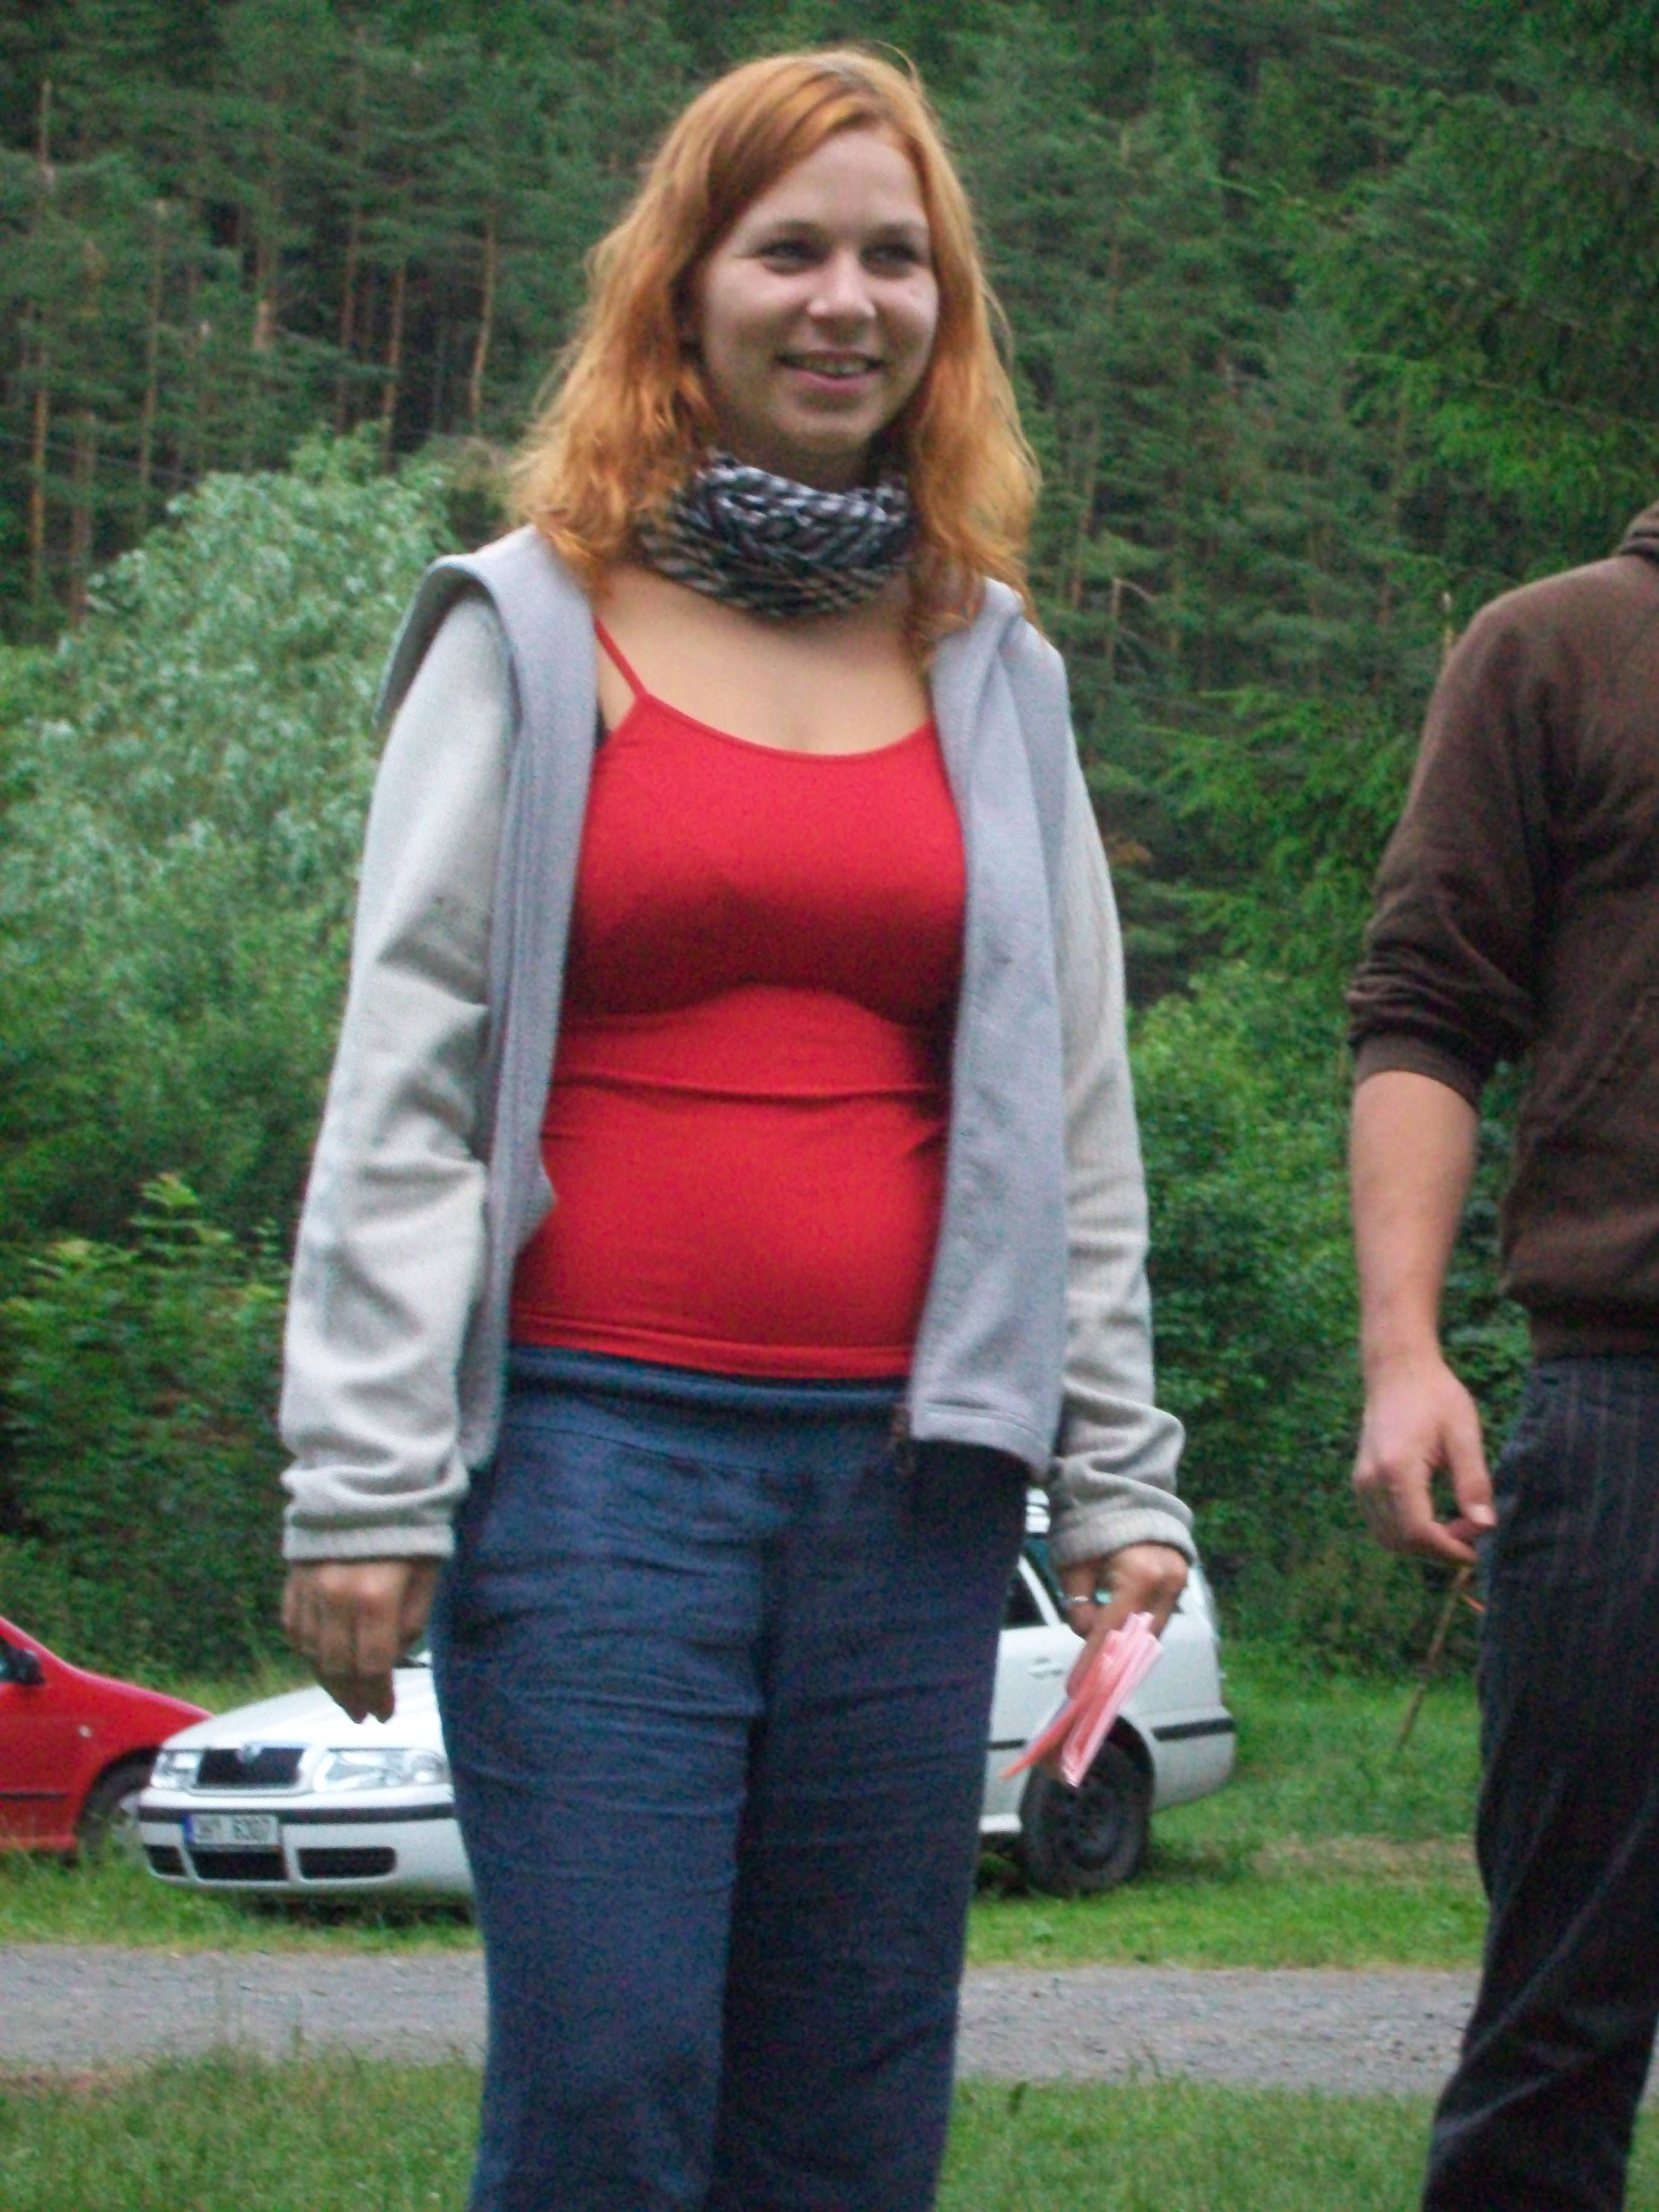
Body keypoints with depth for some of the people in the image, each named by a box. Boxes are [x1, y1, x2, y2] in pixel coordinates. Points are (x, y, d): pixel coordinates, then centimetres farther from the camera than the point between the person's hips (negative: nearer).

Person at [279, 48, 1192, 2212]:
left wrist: (1121, 1470, 11)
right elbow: (404, 1079, 2)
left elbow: (1075, 1103, 17)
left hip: (909, 1463, 3)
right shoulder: (529, 635, 5)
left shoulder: (991, 673, 15)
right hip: (599, 1445, -3)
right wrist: (364, 1481, -5)